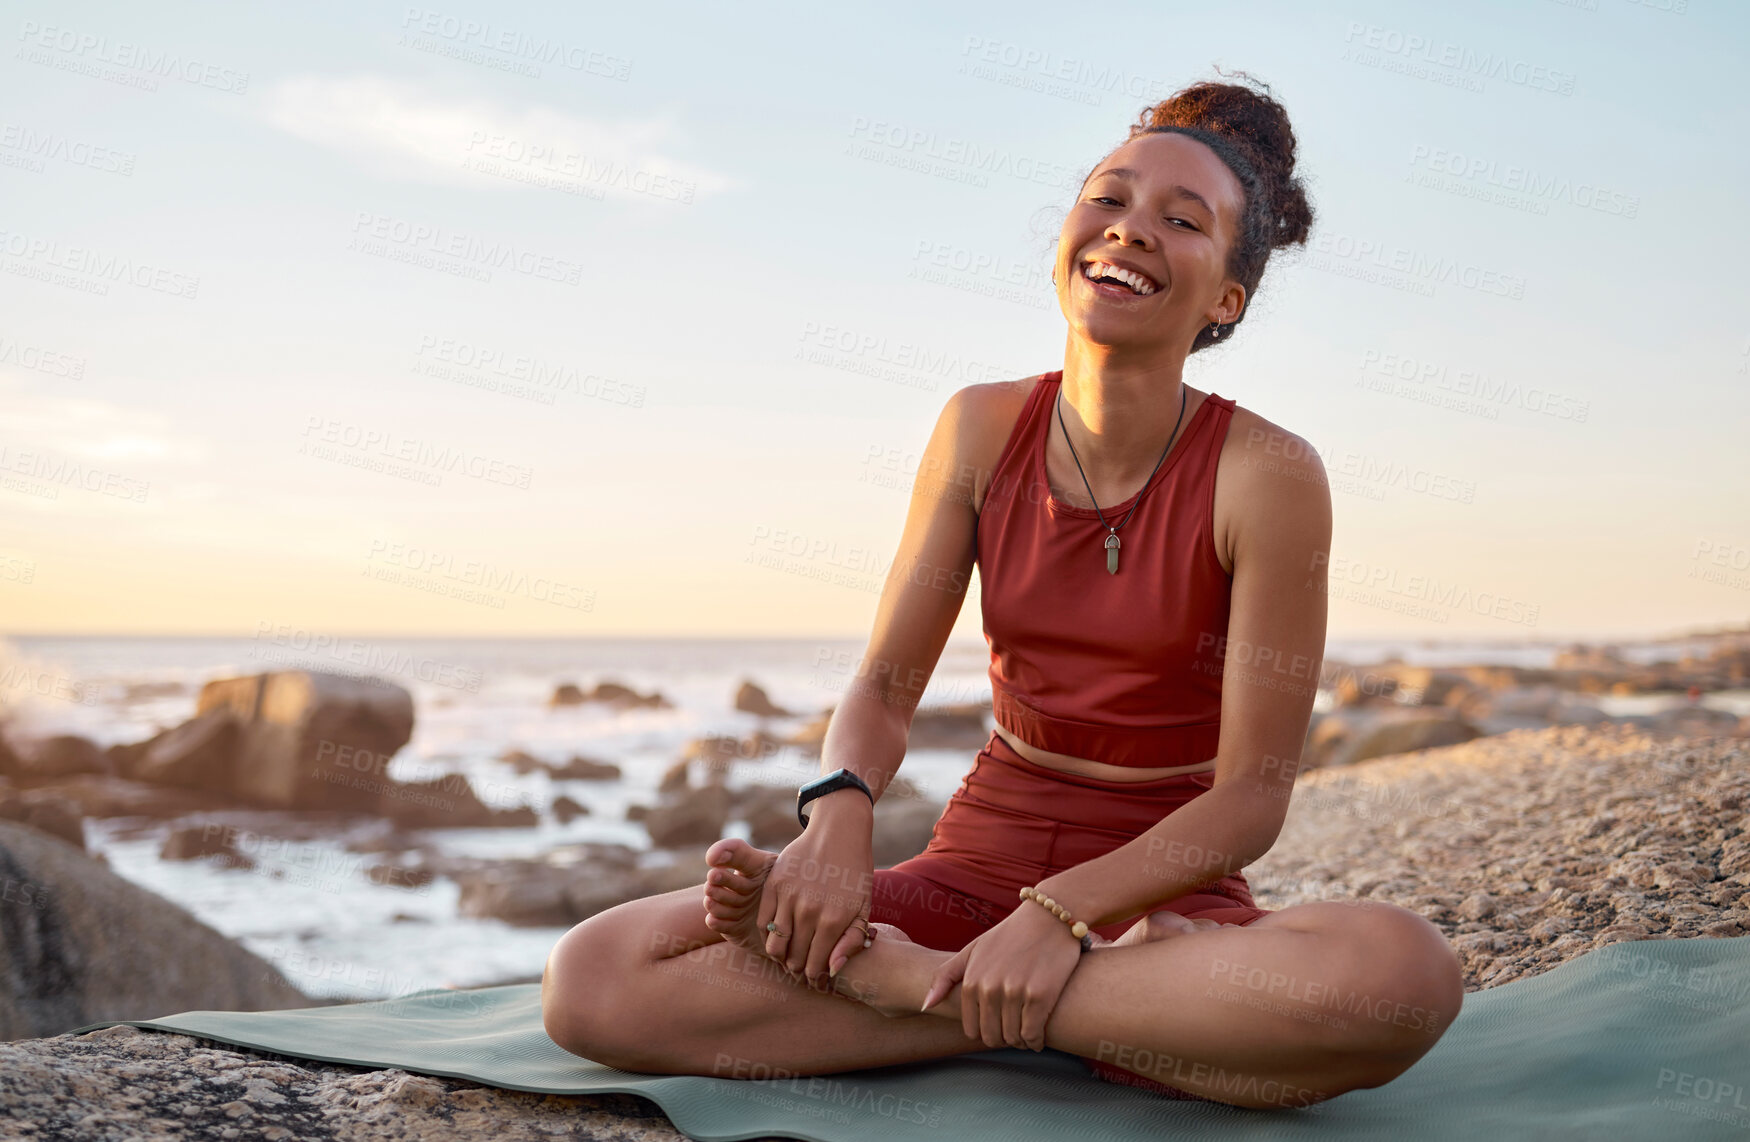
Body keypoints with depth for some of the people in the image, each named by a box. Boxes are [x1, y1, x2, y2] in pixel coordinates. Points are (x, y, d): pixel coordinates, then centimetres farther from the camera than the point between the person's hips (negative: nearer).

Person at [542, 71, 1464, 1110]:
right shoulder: (985, 429, 1)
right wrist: (839, 821, -20)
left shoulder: (1268, 475, -11)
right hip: (976, 863, 3)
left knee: (1406, 972, -38)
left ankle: (914, 981, -22)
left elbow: (1251, 798, -11)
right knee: (592, 982, -17)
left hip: (1165, 893, -3)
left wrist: (1064, 908, -24)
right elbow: (886, 687, 2)